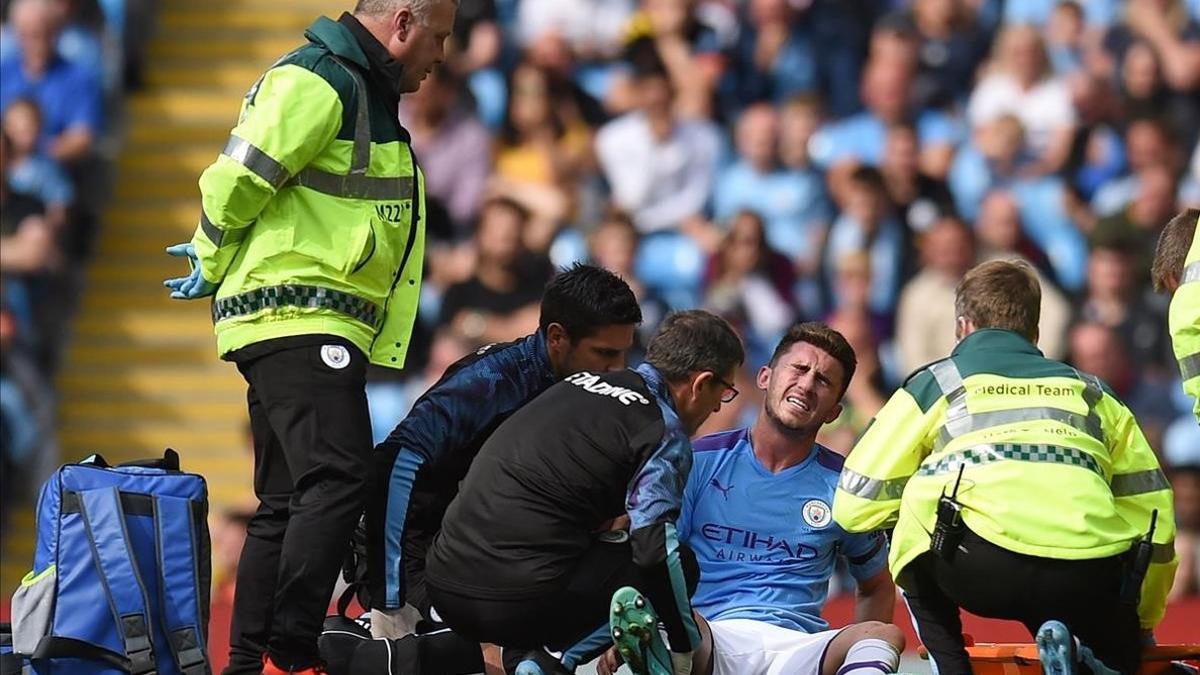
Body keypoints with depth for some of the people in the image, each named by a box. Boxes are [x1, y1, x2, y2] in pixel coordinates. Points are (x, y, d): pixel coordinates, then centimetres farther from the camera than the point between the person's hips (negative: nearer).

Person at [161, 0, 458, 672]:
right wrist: (216, 264, -1)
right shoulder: (317, 81, -12)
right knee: (338, 480, -19)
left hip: (315, 332, 11)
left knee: (288, 504, 11)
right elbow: (236, 180, -16)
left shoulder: (362, 92, 23)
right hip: (299, 320, -11)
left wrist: (219, 264, 16)